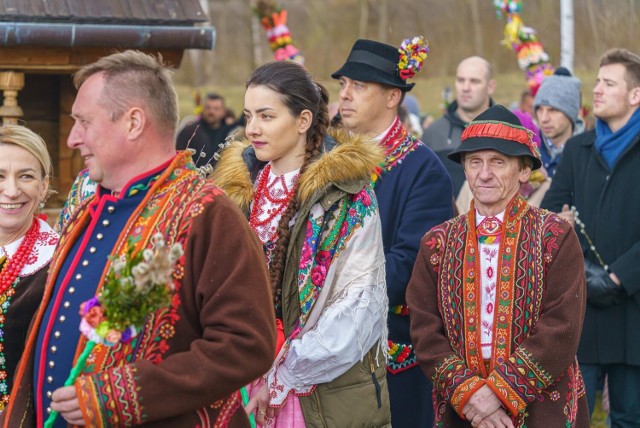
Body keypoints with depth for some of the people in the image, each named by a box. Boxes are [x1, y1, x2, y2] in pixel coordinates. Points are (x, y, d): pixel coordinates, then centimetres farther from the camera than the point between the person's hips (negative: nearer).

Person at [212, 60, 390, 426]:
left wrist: (283, 378, -14)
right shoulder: (241, 186, 6)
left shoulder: (347, 194, -10)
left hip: (333, 391, -4)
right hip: (256, 389, 4)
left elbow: (359, 304, -14)